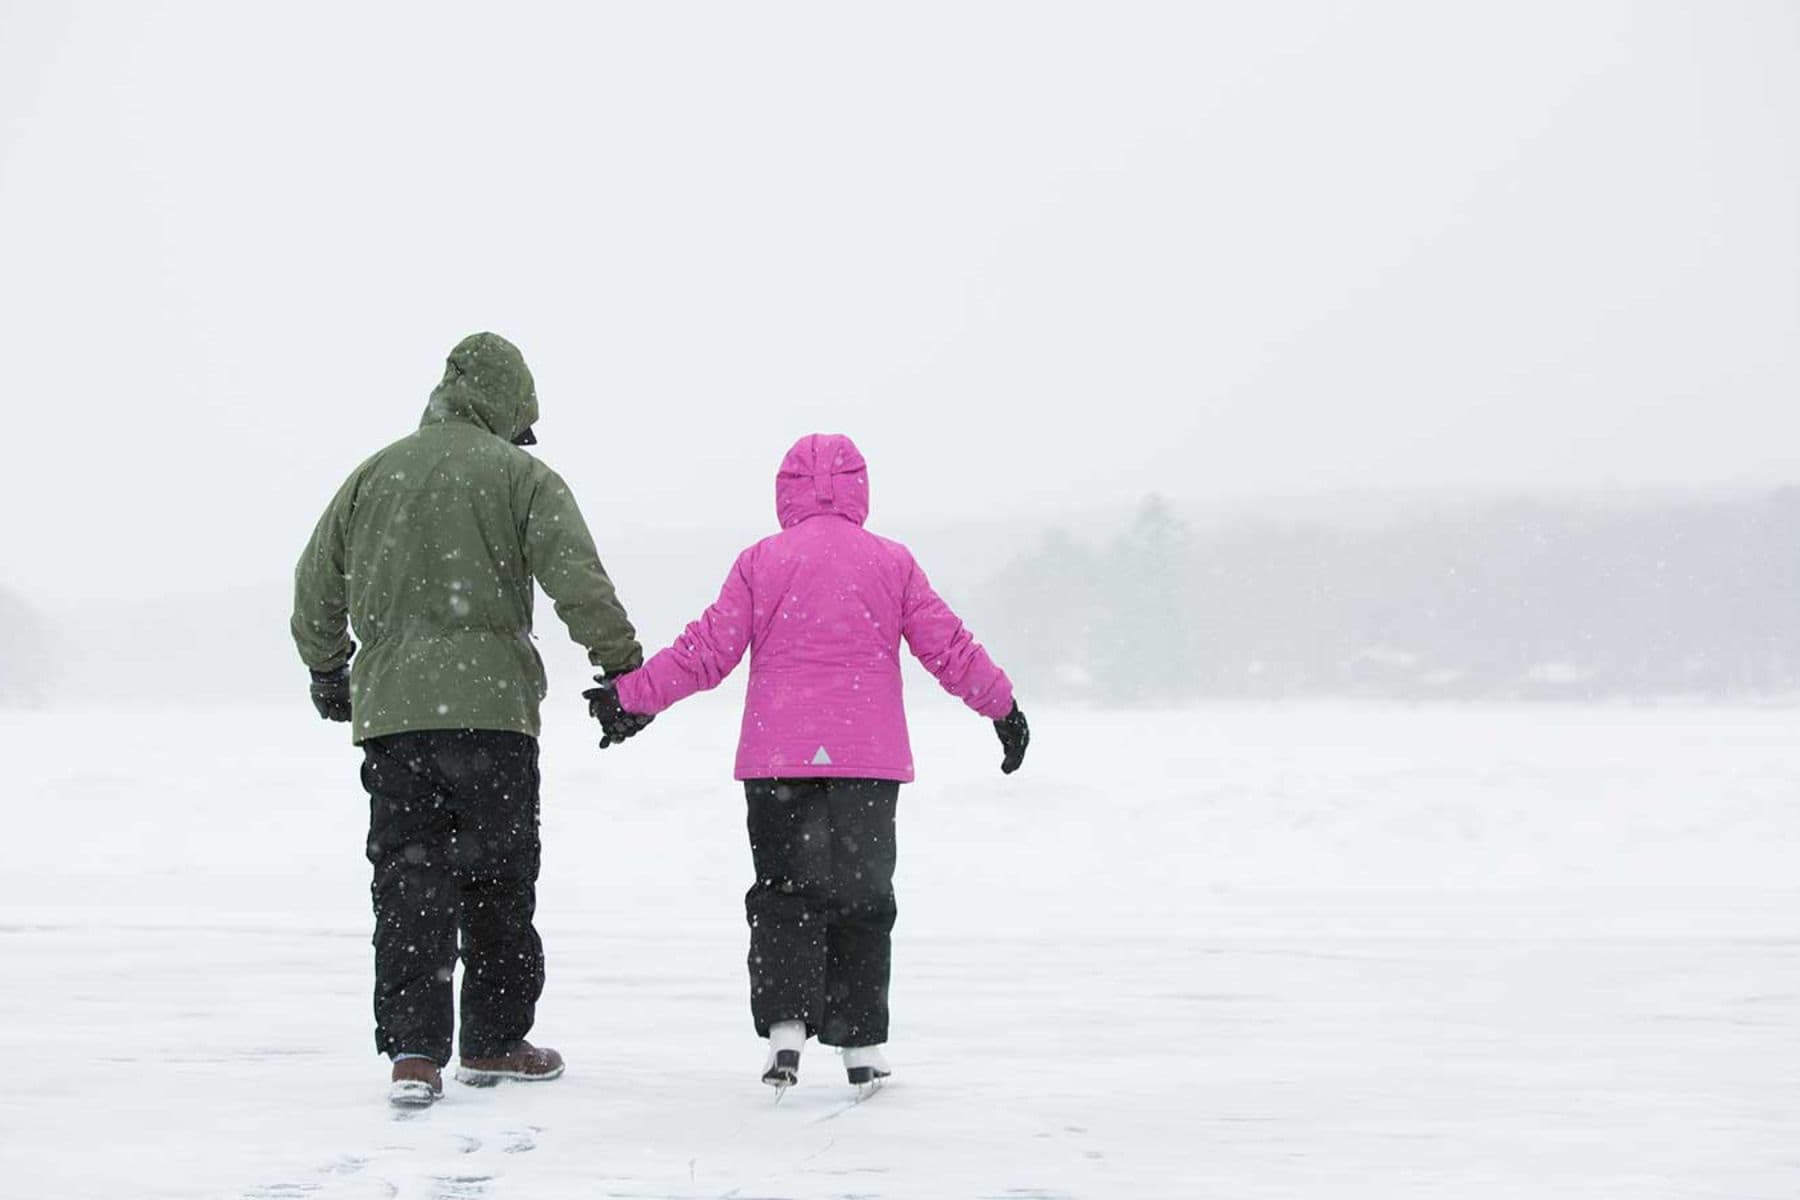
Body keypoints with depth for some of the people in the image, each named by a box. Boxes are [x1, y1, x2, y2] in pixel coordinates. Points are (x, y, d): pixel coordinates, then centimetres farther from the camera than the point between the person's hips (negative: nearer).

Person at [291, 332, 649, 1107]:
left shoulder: (374, 475, 14)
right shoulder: (519, 474, 0)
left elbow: (316, 585, 19)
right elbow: (576, 577, -10)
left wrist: (326, 670, 33)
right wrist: (622, 664, -4)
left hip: (389, 712, 3)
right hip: (489, 705, -3)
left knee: (408, 881, 3)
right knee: (497, 878, 9)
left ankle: (412, 1050, -8)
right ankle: (493, 1042, 17)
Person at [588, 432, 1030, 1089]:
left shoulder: (760, 562, 2)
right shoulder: (892, 563, 5)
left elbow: (707, 652, 0)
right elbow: (948, 646, 7)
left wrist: (632, 694, 9)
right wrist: (1003, 707, 20)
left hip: (777, 761, -1)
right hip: (869, 762, 1)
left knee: (782, 894, 6)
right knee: (861, 897, 9)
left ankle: (784, 1023, -11)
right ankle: (862, 1044, 9)